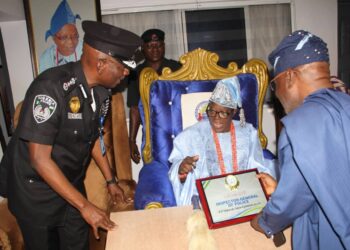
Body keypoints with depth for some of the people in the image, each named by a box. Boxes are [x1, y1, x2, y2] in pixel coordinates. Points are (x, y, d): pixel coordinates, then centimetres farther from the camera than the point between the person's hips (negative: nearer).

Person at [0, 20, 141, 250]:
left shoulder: (101, 89, -8)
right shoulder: (51, 88, -29)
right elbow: (40, 159, -27)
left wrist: (110, 180, 9)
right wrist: (85, 206, -25)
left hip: (72, 184, 6)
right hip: (36, 190, -5)